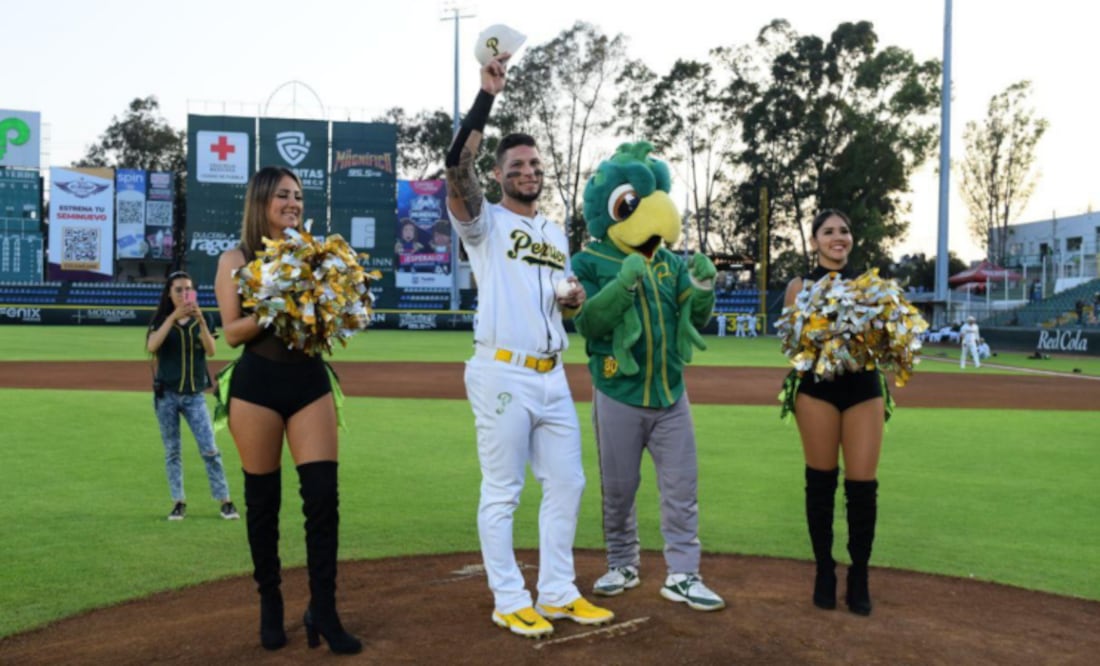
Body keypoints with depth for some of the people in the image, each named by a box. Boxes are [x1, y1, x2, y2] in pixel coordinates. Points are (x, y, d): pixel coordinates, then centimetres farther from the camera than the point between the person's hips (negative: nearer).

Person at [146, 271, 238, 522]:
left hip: (194, 395, 0)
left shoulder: (202, 319, 3)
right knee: (172, 451, 6)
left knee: (209, 449, -4)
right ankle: (179, 502, 14)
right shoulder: (162, 320, 1)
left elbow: (211, 350, -12)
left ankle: (225, 501, 0)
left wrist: (200, 320, -25)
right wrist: (173, 317, -25)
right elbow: (151, 346, -18)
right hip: (166, 394, 0)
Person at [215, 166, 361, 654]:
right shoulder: (236, 260, 2)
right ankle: (270, 605, 23)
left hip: (310, 380, 2)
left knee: (323, 495, -5)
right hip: (257, 384, -2)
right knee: (262, 499, 6)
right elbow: (232, 331, -6)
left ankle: (323, 611, 4)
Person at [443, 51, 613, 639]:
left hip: (552, 376, 7)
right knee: (502, 494, 0)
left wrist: (575, 298, 2)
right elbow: (457, 166, -20)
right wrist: (487, 96, -22)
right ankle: (509, 602, 11)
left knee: (566, 484, 10)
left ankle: (557, 594, 22)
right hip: (503, 374, -7)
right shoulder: (484, 221, -1)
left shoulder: (556, 232, 18)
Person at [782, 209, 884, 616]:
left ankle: (859, 576, 12)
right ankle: (824, 572, 19)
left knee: (862, 485, -2)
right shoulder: (801, 286, 6)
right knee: (821, 481, 4)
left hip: (864, 387, 2)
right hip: (818, 388, -1)